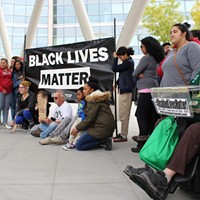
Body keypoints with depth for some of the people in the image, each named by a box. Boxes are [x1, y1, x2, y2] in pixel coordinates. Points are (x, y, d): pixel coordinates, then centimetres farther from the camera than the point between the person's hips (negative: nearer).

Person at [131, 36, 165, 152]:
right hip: (154, 89, 9)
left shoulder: (146, 58, -10)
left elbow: (134, 74, -7)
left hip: (146, 90, -9)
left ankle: (143, 143, -5)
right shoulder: (156, 59, 16)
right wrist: (141, 74, 0)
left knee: (141, 116, -6)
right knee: (152, 116, 9)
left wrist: (139, 76, 12)